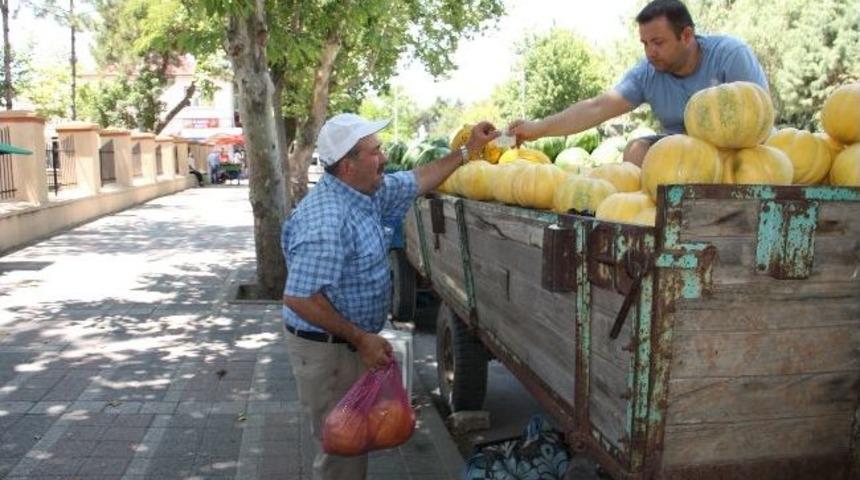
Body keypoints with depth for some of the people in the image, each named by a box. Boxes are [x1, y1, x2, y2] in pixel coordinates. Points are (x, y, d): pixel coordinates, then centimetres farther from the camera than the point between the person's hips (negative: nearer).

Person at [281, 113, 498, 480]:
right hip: (327, 349, -9)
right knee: (342, 451, 6)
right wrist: (359, 338, -22)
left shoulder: (367, 190, 0)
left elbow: (417, 181, 16)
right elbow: (298, 298, -28)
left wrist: (468, 150, 15)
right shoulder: (326, 221, -29)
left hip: (351, 340, 9)